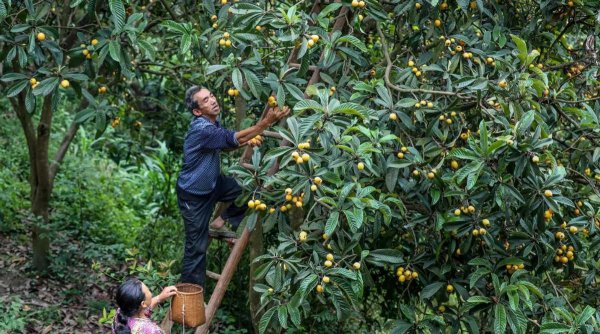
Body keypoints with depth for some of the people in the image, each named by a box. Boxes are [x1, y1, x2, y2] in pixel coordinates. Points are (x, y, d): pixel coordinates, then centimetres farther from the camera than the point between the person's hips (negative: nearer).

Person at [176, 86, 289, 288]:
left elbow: (225, 144, 15)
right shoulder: (201, 129, -31)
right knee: (197, 246, 0)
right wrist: (267, 122, -42)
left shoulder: (212, 123, -1)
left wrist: (246, 141, -6)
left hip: (211, 184, 8)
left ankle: (222, 220, 12)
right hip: (194, 195, -8)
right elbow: (235, 139, -37)